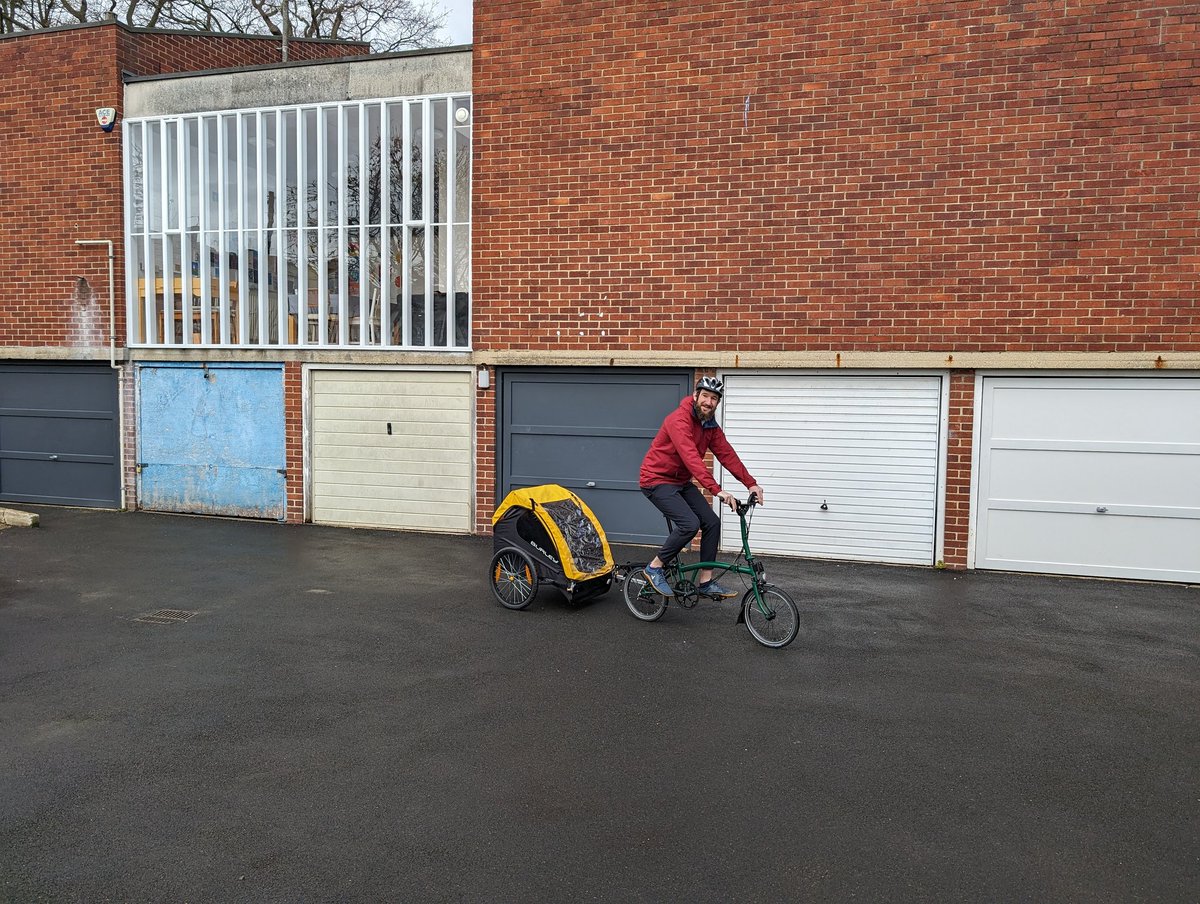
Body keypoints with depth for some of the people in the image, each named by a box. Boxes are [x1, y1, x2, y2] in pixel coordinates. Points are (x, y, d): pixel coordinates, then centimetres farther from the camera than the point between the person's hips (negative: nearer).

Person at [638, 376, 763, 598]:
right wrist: (717, 490, -43)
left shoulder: (711, 427, 4)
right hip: (657, 480, -8)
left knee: (712, 522, -2)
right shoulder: (679, 420, -24)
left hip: (681, 482, 9)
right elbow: (691, 458, -35)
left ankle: (706, 582, 7)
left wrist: (751, 483, -13)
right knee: (690, 524, -23)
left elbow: (727, 454, -2)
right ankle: (655, 568, -5)